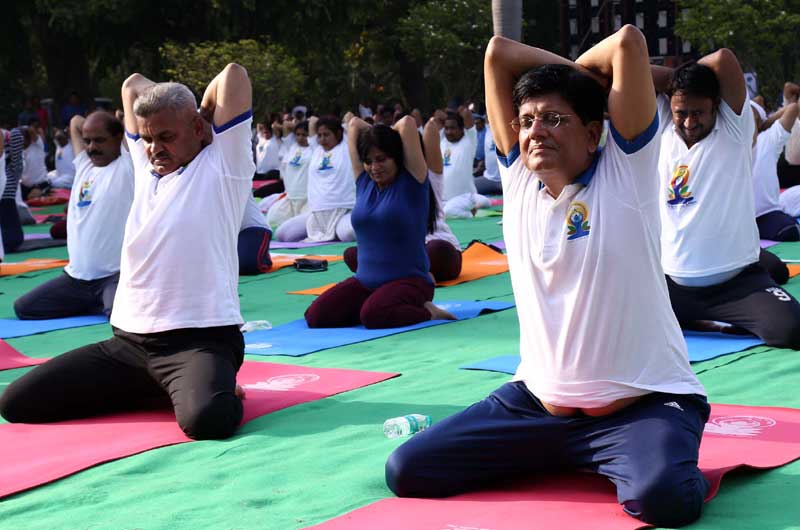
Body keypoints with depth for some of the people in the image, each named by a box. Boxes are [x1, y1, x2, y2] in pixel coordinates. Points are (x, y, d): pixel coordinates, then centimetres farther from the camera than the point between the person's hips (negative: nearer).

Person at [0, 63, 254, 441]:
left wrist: (202, 110, 9)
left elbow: (234, 74, -8)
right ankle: (168, 389, 9)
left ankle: (211, 386, 1)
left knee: (207, 419, -39)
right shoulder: (146, 167, 17)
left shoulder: (220, 165, 0)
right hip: (129, 340, 7)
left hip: (201, 338, -7)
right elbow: (133, 85, 25)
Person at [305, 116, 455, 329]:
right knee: (316, 316, -14)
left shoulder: (411, 183, -4)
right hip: (364, 280, 6)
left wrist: (389, 135, 9)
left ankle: (425, 311, -4)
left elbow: (407, 123, -10)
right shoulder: (364, 183, 10)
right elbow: (354, 124, 15)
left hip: (409, 280, -6)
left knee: (374, 315, -35)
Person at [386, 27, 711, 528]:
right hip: (539, 397, 5)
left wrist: (581, 73, 4)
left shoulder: (624, 171, -6)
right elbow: (498, 52, 4)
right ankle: (562, 455, 16)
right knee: (407, 470, -2)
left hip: (644, 400, -5)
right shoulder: (518, 176, 5)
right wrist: (582, 75, 8)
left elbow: (629, 40, -15)